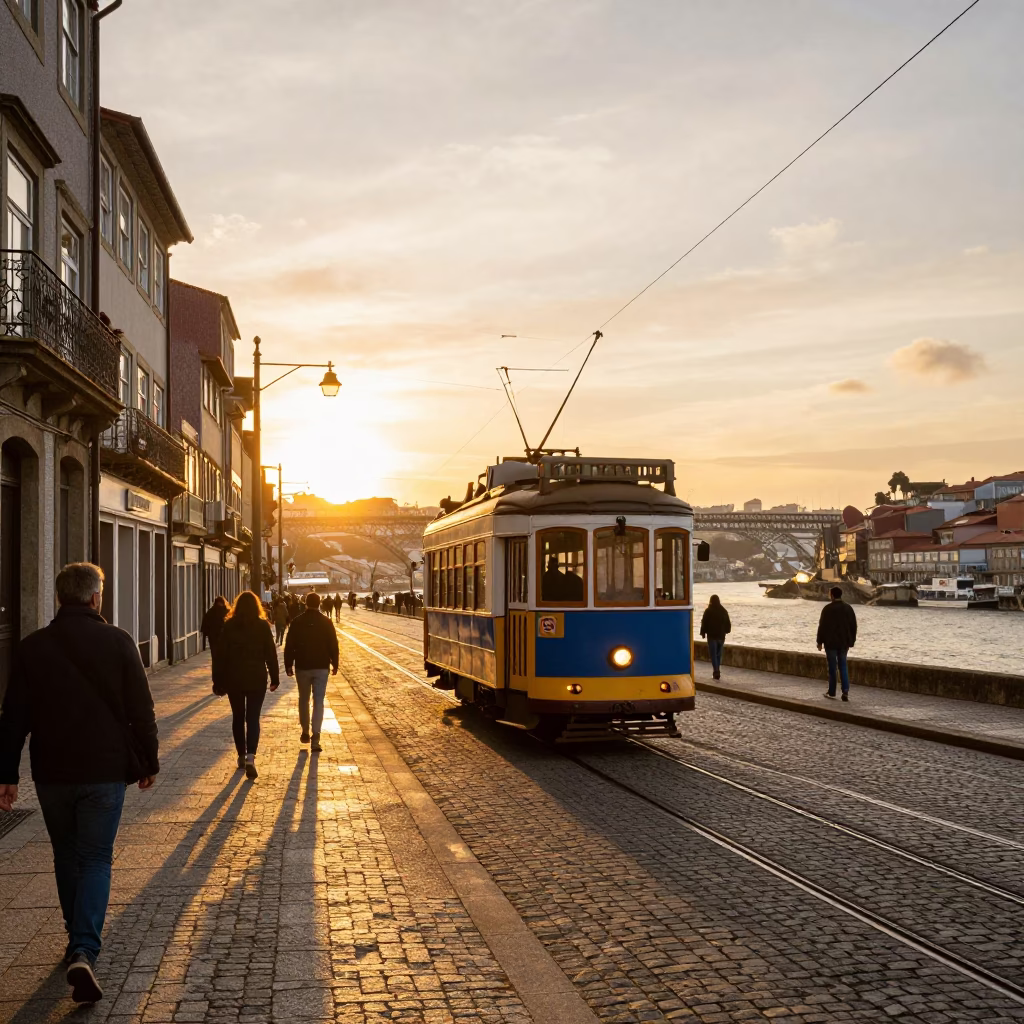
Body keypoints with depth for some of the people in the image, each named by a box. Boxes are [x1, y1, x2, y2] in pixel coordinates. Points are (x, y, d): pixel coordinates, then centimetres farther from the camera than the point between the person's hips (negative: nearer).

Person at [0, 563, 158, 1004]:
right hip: (105, 770, -2)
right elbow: (141, 710, -4)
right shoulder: (117, 642, -6)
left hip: (52, 773, 2)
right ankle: (84, 952, -14)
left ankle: (78, 941, 30)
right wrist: (148, 762, 8)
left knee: (67, 857, 19)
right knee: (96, 859, 2)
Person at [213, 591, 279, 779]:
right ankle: (250, 757, -16)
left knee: (238, 717, 15)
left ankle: (242, 756, 23)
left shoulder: (229, 626, -3)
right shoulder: (262, 626, -5)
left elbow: (220, 654, -2)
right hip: (256, 678, -1)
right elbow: (271, 653, -3)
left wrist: (218, 680, 5)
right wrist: (275, 678, 5)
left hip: (233, 678, 1)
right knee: (253, 718, 1)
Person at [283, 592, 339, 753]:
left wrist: (288, 665, 7)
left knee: (303, 699, 19)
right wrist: (335, 664, 8)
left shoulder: (297, 622, -4)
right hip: (321, 667, -1)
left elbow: (289, 646, -2)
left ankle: (305, 732, 27)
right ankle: (315, 739, -10)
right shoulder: (326, 622, -4)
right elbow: (333, 645, -2)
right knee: (318, 702, -1)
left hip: (302, 667, 1)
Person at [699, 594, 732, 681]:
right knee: (719, 654, 14)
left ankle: (716, 671, -16)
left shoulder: (708, 611, -8)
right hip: (721, 635, 4)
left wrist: (703, 632, 3)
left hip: (712, 635, -4)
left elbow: (704, 623, -7)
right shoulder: (723, 611, 6)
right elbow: (728, 623, 13)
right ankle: (717, 671, 17)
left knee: (713, 654, -3)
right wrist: (726, 631, 26)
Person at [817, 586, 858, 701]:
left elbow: (822, 626, -10)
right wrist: (851, 642, 15)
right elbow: (853, 626, 8)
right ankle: (846, 690, -4)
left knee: (832, 667, 3)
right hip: (844, 642, 4)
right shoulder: (848, 608, 4)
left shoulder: (828, 609, -12)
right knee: (843, 666, 11)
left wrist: (820, 642, -2)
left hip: (831, 642, -4)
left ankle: (832, 692, 10)